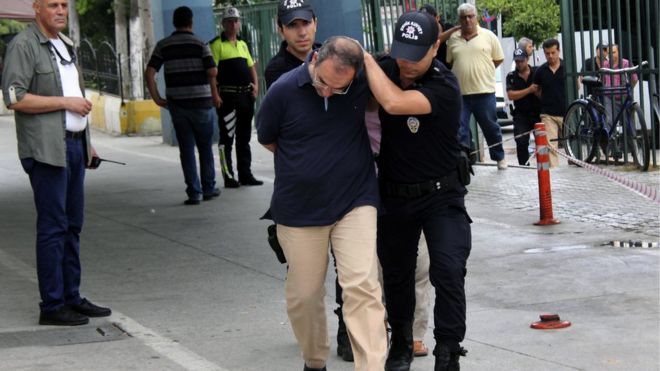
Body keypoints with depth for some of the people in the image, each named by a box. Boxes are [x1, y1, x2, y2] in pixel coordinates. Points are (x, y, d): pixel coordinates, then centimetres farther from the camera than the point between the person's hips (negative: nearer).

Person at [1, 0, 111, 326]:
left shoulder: (66, 44, 18)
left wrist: (87, 142, 20)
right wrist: (66, 102, -15)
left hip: (73, 145, 8)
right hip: (46, 149, -8)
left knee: (72, 225, 10)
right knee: (53, 227, -7)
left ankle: (71, 297, 17)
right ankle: (52, 306, -2)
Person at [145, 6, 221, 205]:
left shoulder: (163, 45, 3)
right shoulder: (200, 44, -4)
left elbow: (149, 73, -5)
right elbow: (212, 72, -13)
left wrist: (157, 98, 2)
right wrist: (214, 94, 2)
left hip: (176, 103, 2)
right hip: (201, 102, -2)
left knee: (186, 149, 6)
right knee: (205, 147, 12)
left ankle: (194, 192, 4)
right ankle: (208, 189, 18)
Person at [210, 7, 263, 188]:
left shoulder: (243, 44, 19)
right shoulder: (216, 45, -4)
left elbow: (251, 66, 23)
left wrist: (255, 85, 7)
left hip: (246, 95, 7)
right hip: (227, 96, -7)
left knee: (244, 138, 11)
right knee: (227, 138, -5)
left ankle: (246, 175, 17)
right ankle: (229, 177, -2)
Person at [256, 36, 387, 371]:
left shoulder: (364, 83, -11)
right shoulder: (283, 91, -12)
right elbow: (267, 140, 5)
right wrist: (308, 162, 6)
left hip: (355, 203, 0)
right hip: (299, 210, 1)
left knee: (362, 287, -13)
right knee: (303, 295, 9)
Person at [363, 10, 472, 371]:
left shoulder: (444, 85, -24)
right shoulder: (385, 70, -7)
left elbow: (394, 102, -38)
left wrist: (367, 59, -27)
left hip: (441, 194, -5)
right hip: (394, 193, 5)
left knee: (449, 272, -16)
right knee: (396, 274, 17)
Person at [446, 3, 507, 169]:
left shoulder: (488, 36, 1)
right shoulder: (452, 39, 6)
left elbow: (498, 59, 8)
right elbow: (448, 62, 17)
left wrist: (483, 71, 5)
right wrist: (464, 73, 8)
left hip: (484, 91, -1)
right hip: (459, 92, 1)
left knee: (491, 127, 11)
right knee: (459, 129, -1)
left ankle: (499, 157, 28)